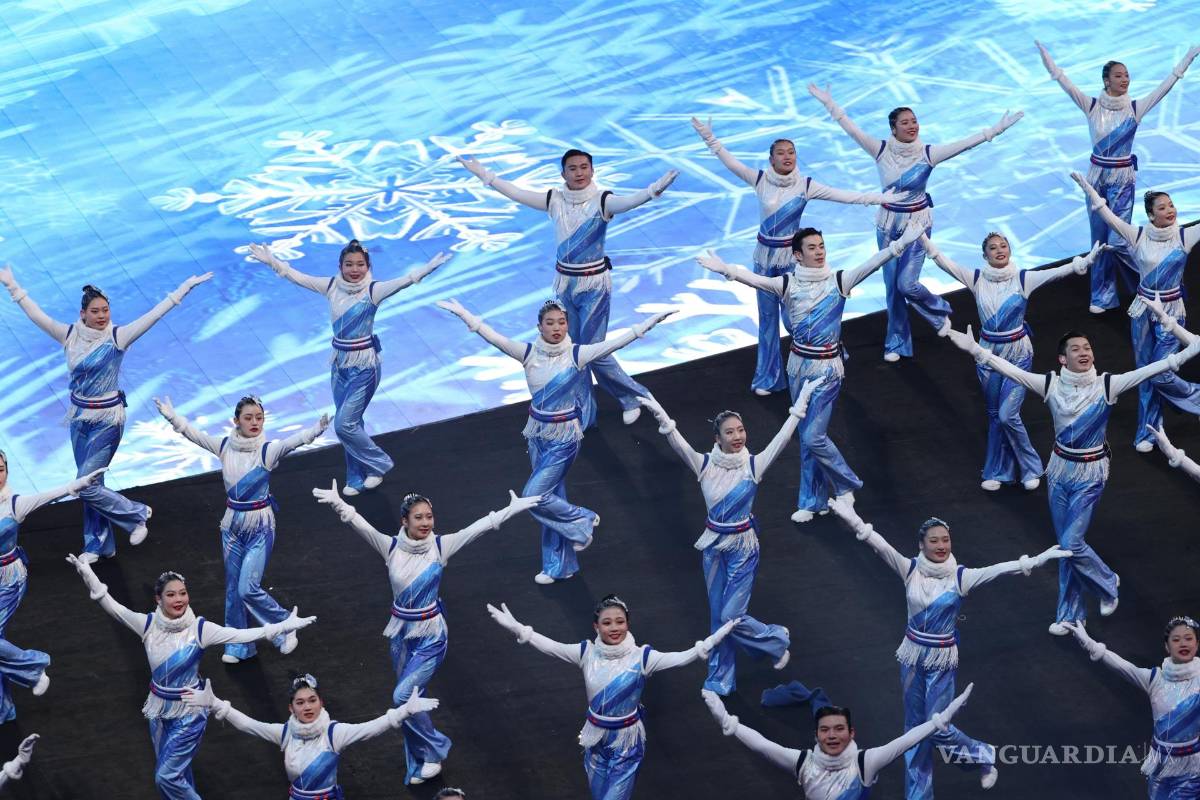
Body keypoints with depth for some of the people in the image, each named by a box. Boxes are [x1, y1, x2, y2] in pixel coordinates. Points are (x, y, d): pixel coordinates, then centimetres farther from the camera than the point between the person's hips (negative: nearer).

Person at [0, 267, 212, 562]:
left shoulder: (117, 337, -13)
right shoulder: (70, 335, -1)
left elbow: (154, 315, -18)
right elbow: (36, 314, 6)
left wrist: (183, 289, -23)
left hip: (107, 420, -5)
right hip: (79, 418, 5)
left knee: (87, 485, -7)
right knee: (90, 484, 13)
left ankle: (136, 513, 15)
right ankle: (98, 545, 25)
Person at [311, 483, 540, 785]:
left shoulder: (440, 546, -11)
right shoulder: (391, 547, -10)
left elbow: (480, 527, -17)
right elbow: (360, 526, -24)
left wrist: (512, 509, -24)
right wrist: (338, 504, -42)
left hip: (430, 636, -3)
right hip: (401, 633, 3)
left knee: (403, 695, -15)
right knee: (411, 699, 14)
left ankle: (434, 748, 7)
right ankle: (420, 763, 31)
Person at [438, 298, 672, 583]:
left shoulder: (577, 354, -14)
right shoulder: (529, 353, -7)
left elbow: (615, 343, -22)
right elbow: (493, 337, -15)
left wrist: (651, 321, -32)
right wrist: (463, 313, -26)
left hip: (564, 437, -4)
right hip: (538, 434, 4)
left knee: (534, 496, -10)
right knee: (552, 498, 13)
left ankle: (582, 520, 15)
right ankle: (559, 565, 26)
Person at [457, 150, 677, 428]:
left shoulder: (602, 201, -15)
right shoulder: (555, 200, -1)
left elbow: (628, 201, -34)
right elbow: (517, 194, 7)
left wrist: (653, 191, -54)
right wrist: (484, 175, 9)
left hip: (595, 284, -5)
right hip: (564, 283, 5)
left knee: (594, 350, -3)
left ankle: (631, 397, 22)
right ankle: (582, 415, 23)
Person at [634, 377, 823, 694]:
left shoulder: (754, 465, -11)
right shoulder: (705, 465, -9)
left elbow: (782, 438, -18)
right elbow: (679, 444, -24)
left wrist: (800, 404, -26)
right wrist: (664, 420, -42)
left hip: (743, 548, -2)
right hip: (714, 547, 2)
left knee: (731, 616, -5)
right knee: (718, 616, 11)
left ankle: (776, 640, 23)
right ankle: (720, 680, 24)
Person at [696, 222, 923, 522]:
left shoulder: (839, 281, -9)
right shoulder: (789, 284, -6)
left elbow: (871, 265, -21)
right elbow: (756, 280, -20)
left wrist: (900, 244, -35)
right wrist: (726, 270, -38)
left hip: (827, 368, -3)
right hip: (799, 365, 3)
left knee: (813, 436, -8)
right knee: (806, 436, 12)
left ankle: (846, 485, 16)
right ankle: (814, 501, 24)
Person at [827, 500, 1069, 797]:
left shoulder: (960, 577, -13)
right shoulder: (910, 570, -8)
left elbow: (999, 570, -26)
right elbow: (880, 546, -22)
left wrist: (1034, 560, -40)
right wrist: (855, 523, -38)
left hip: (942, 660, -3)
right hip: (913, 655, 3)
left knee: (937, 727, -3)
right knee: (915, 728, 11)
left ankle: (984, 756, 26)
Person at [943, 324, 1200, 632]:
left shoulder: (1107, 385, -14)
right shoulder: (1051, 384, -9)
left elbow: (1148, 371, -22)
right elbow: (1011, 370, -15)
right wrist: (975, 350, -28)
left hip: (1090, 474, -3)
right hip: (1060, 469, 3)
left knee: (1071, 544, -8)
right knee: (1067, 546, 11)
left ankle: (1107, 584, 22)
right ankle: (1071, 613, 24)